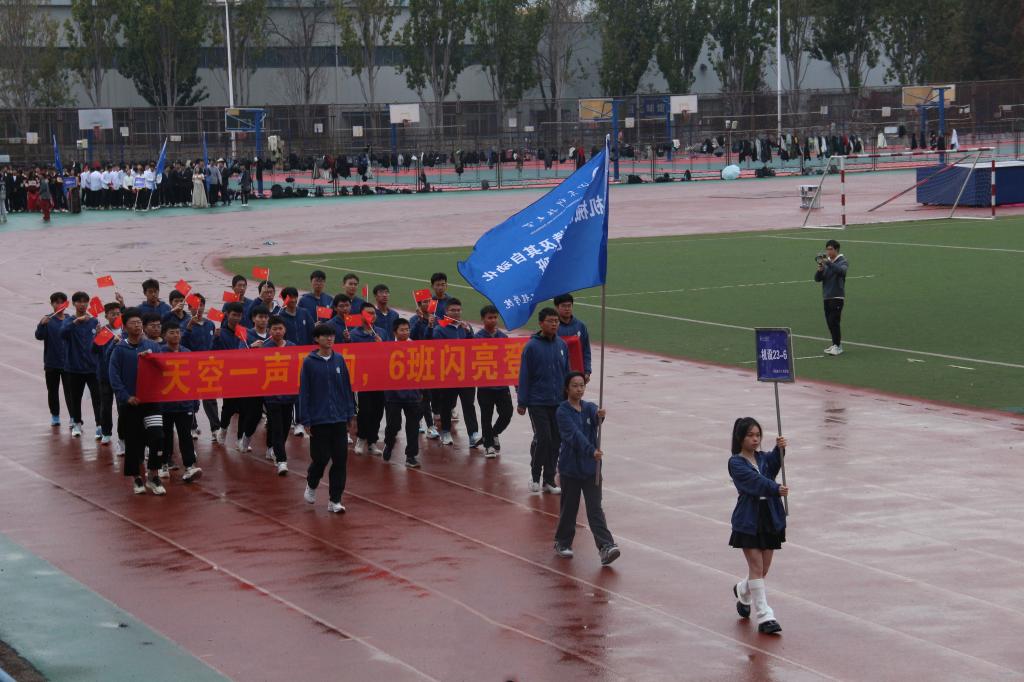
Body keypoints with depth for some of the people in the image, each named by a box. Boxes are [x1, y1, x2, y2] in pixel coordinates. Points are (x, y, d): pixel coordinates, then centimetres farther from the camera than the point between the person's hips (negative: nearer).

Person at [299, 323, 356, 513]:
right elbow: (304, 392, -4)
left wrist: (350, 413, 5)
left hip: (339, 419, 3)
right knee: (321, 458, 2)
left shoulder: (339, 360, 4)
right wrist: (306, 420, -7)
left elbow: (347, 388, 9)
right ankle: (311, 486, 32)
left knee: (340, 460, 0)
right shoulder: (309, 362, -5)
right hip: (319, 419, -3)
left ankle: (335, 501, 8)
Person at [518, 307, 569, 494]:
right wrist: (522, 402, -7)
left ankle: (549, 480, 16)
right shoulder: (532, 347, -8)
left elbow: (567, 373, 11)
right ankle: (535, 477, 8)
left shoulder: (562, 345, 5)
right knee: (543, 438, -10)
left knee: (555, 441, 6)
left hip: (558, 403, 4)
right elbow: (524, 376, -6)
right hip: (537, 403, -4)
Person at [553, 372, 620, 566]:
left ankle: (606, 546, -12)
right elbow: (575, 435, -24)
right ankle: (562, 542, 28)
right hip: (570, 467, -3)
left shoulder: (590, 408, 3)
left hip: (591, 466, 3)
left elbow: (596, 417, -21)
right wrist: (591, 450, -38)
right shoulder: (563, 412, -9)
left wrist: (600, 416, -46)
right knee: (569, 508, 10)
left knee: (595, 509, -3)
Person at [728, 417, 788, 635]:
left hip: (770, 518, 5)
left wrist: (780, 449, -33)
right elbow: (755, 481, -22)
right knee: (756, 567, -8)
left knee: (763, 569, 12)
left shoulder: (763, 458, 9)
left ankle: (742, 591, 43)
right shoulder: (736, 463, -6)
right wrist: (776, 489, -35)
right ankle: (764, 616, -5)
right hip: (748, 520, -5)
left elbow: (774, 463, -15)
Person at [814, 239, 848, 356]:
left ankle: (838, 346, -7)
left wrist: (828, 262, -35)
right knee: (829, 322, 9)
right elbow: (817, 278, 8)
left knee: (833, 321, -12)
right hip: (827, 297, 7)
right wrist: (820, 270, -13)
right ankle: (836, 344, 19)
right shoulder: (826, 262, 12)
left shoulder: (842, 261, -5)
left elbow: (841, 270, -28)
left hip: (837, 297, -7)